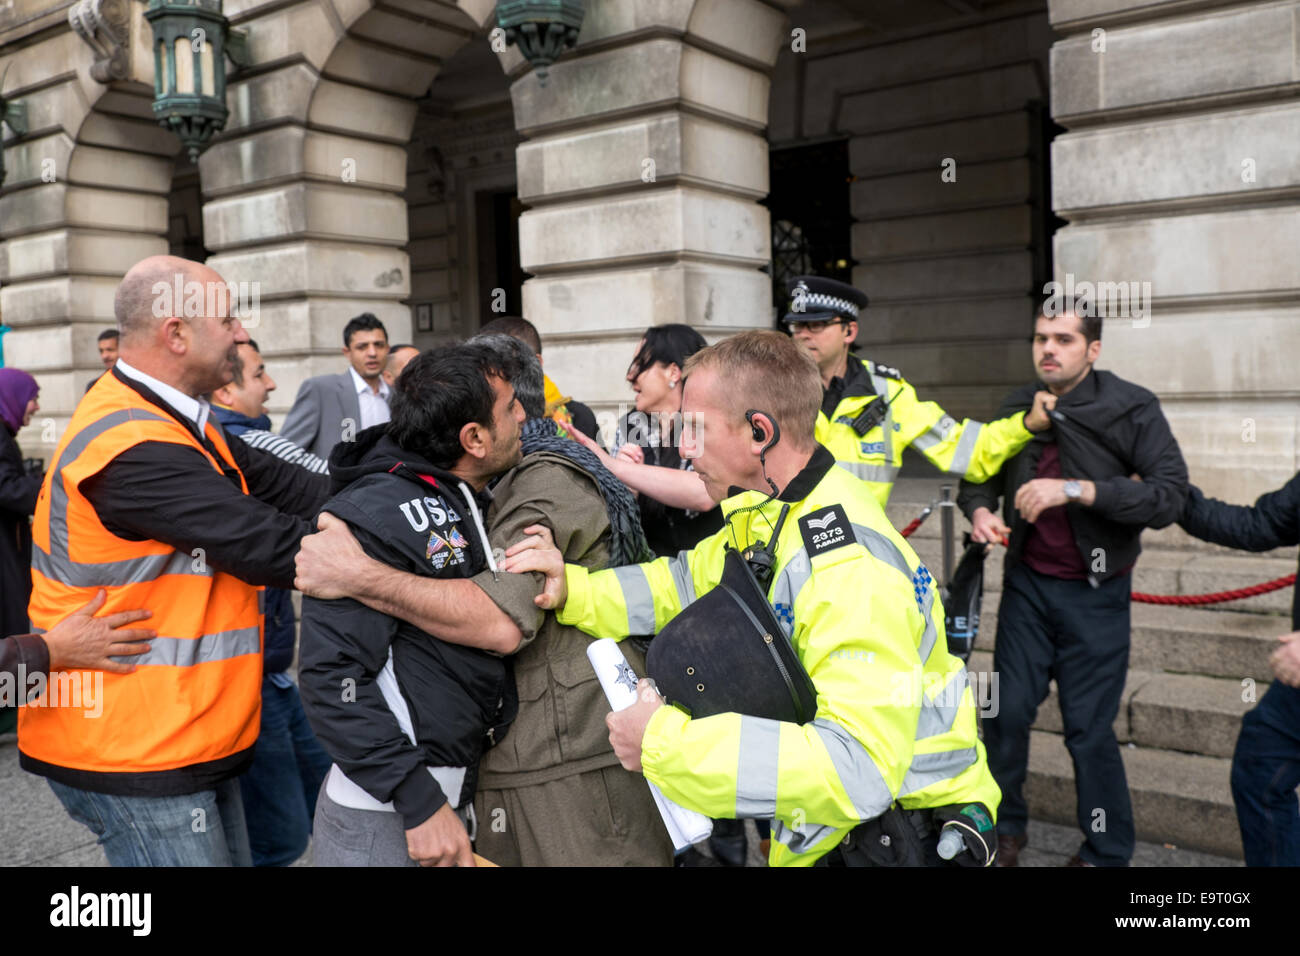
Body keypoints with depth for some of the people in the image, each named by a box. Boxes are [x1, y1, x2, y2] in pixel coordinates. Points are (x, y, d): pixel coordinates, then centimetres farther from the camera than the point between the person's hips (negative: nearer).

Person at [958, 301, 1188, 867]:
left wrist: (1077, 490, -27)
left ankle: (1106, 851, 23)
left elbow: (1170, 496, -19)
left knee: (1089, 728, 1)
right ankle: (1005, 828, 27)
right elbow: (979, 474, 13)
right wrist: (979, 509, -9)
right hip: (1027, 584, 4)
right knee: (1008, 711, 5)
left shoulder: (1132, 409, -9)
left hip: (1093, 592, -3)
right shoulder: (1018, 407, 4)